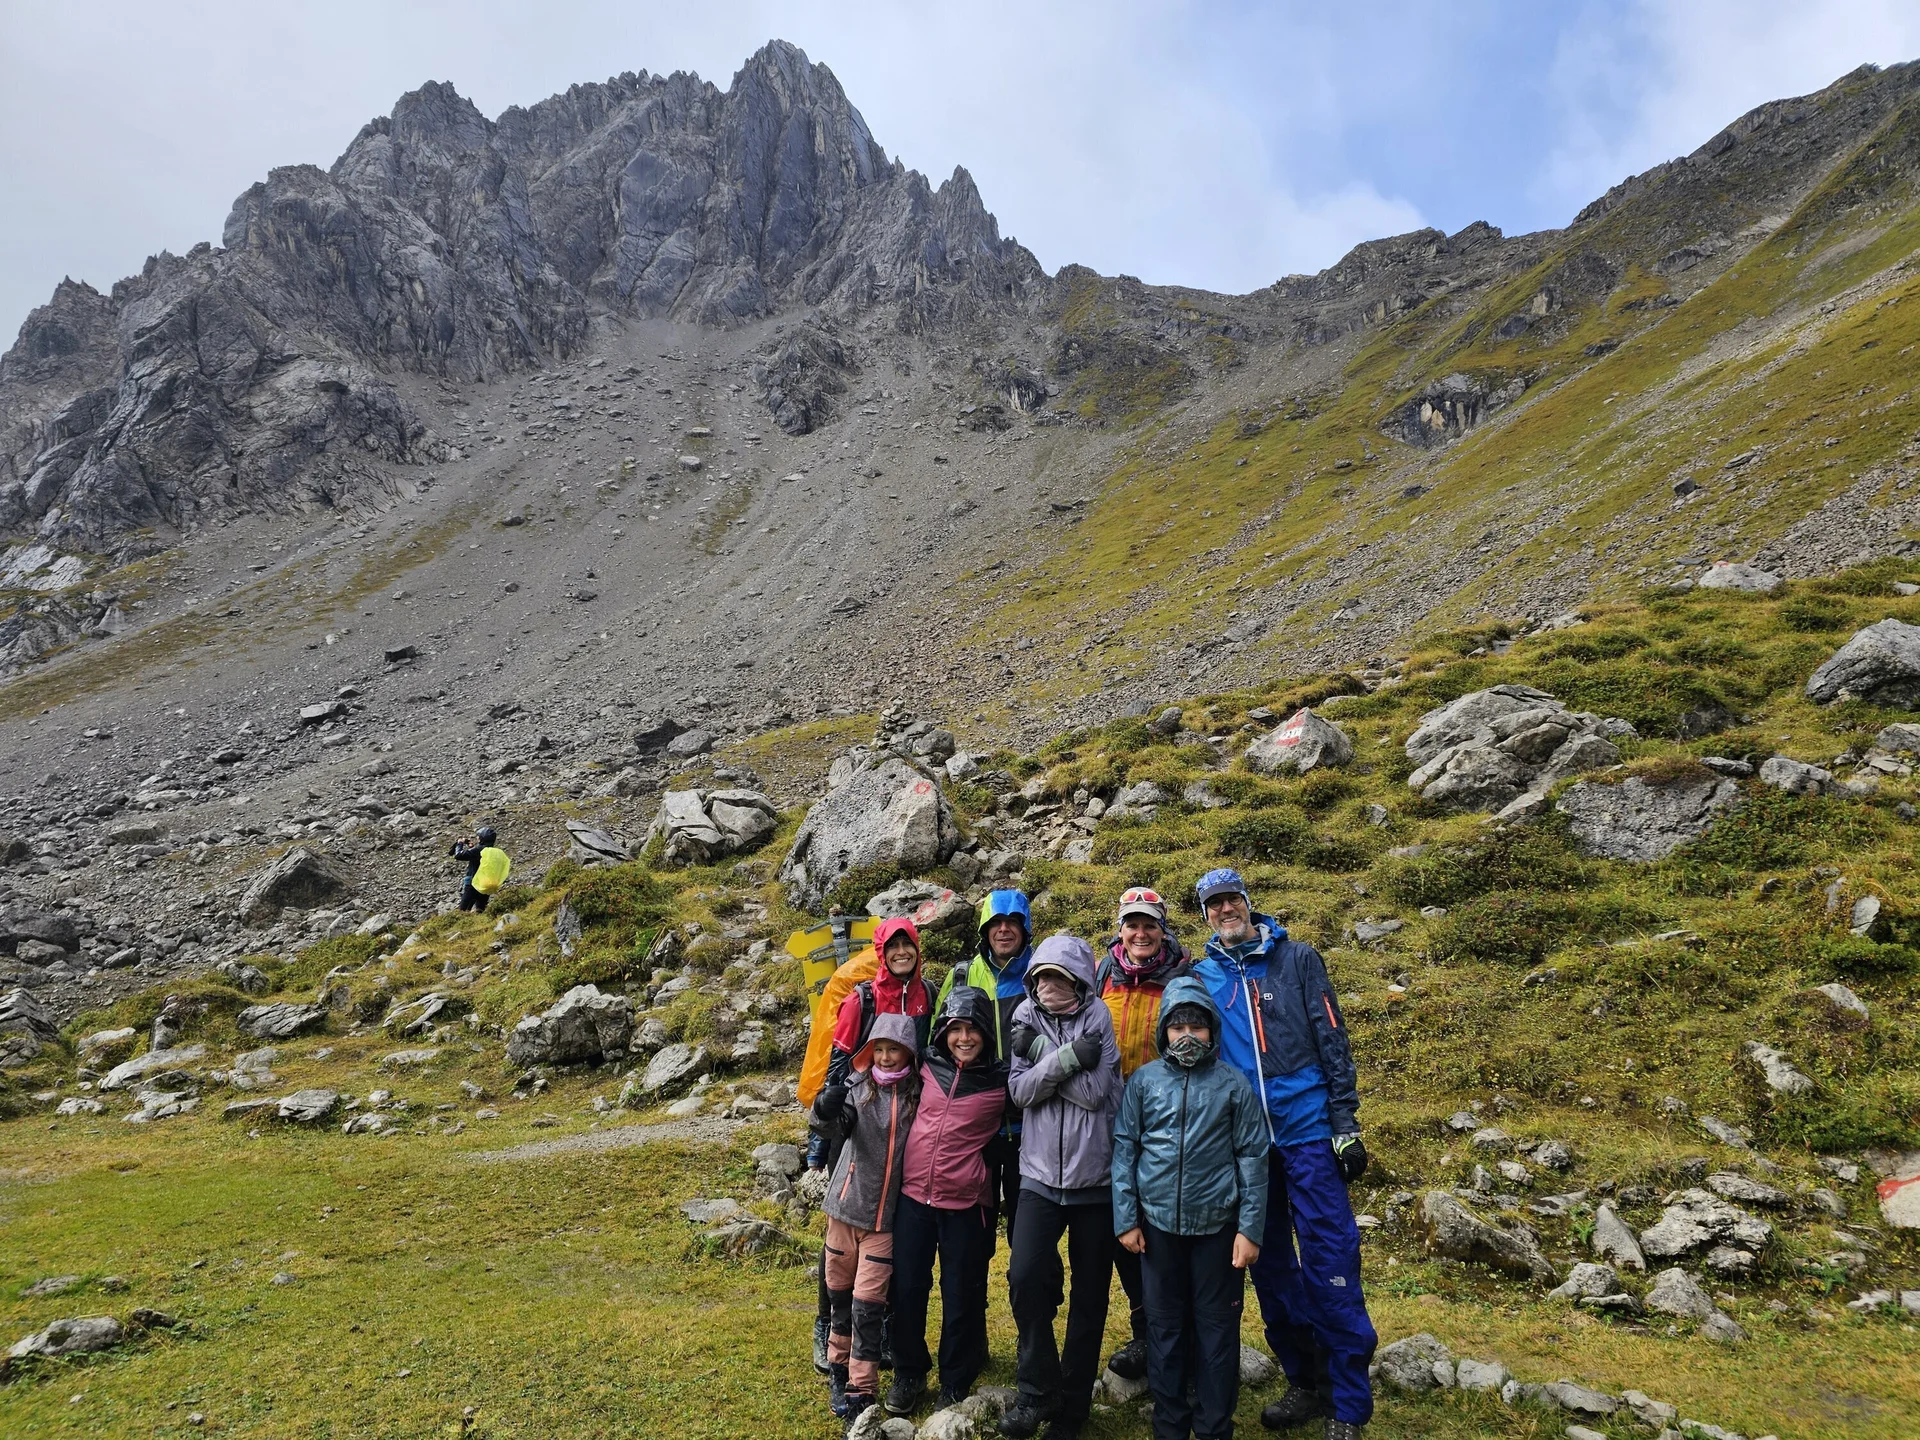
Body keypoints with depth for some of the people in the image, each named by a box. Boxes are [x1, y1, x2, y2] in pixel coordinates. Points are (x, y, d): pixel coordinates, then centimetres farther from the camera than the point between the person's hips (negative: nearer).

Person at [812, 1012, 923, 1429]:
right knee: (840, 1294, 16)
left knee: (867, 1304, -2)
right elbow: (841, 1127, -22)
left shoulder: (918, 1094, -6)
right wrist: (826, 1111, -45)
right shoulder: (857, 1084, -5)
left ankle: (861, 1391, 11)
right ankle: (838, 1367, 37)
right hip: (845, 1204, 2)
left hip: (886, 1214, -2)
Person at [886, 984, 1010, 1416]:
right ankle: (908, 1375, 32)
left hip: (966, 1204, -3)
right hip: (913, 1195, 3)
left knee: (961, 1297, 10)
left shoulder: (1002, 1080, -8)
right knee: (907, 1289, 12)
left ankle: (955, 1384, 29)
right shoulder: (929, 1067, 0)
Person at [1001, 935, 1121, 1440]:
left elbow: (1094, 1091, -17)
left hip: (1095, 1177, -1)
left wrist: (1039, 1052, -16)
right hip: (1040, 1174, 1)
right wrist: (1068, 1055, -21)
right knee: (1025, 1276, -13)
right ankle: (1039, 1391, 9)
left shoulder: (1098, 1020, -6)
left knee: (1090, 1294, 8)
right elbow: (1021, 1091, -9)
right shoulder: (1026, 1020, 1)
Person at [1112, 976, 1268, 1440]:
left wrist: (1250, 1228, -5)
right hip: (1158, 1223, 1)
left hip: (1218, 1224, -1)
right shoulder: (1144, 1080, -1)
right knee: (1165, 1326, 12)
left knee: (1217, 1327, 9)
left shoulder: (1233, 1084, -3)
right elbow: (1124, 1149, 1)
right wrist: (1126, 1220, -2)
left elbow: (1252, 1158, -2)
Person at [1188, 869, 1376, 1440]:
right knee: (1270, 1265, 12)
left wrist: (1346, 1124, -6)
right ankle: (1304, 1383, 28)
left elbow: (1332, 1041, -1)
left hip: (1307, 1131, -3)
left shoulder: (1298, 959, 1)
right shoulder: (1201, 976, 6)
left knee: (1330, 1264, -3)